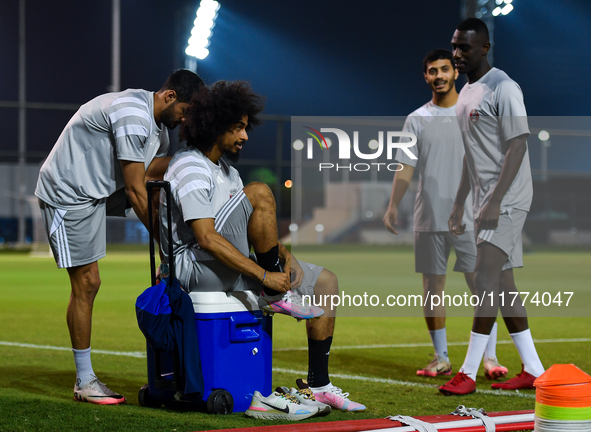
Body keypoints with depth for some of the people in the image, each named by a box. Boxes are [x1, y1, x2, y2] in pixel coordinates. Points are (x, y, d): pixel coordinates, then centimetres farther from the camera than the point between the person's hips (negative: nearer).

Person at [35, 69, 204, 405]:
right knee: (86, 283, -7)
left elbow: (154, 174, 7)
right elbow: (135, 191, -24)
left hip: (101, 188, 10)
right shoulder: (134, 117, -25)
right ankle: (85, 382, 1)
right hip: (68, 194, -10)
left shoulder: (159, 124, 6)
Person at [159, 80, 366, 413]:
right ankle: (277, 296, -16)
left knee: (325, 281, 6)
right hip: (193, 269, -10)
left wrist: (285, 256, -4)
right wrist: (266, 277, -25)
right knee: (258, 194, -26)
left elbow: (257, 231, 18)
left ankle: (319, 385, 7)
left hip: (227, 270, 10)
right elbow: (207, 238, -24)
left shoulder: (226, 171, 19)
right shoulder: (191, 169, -14)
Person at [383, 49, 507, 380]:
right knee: (432, 287, 5)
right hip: (429, 217, 2)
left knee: (483, 284, -7)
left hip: (470, 216, -2)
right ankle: (441, 359, 14)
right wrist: (393, 205, -3)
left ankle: (490, 357, -2)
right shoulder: (417, 120, 8)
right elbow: (406, 167, 6)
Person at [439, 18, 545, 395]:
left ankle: (469, 374, -11)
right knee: (503, 283, 8)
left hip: (507, 200, -9)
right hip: (488, 202, 9)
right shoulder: (466, 93, 17)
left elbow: (518, 146, -18)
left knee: (488, 277, -12)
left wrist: (495, 201, -23)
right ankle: (533, 370, 13)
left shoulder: (503, 88, -12)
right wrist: (459, 206, 20)